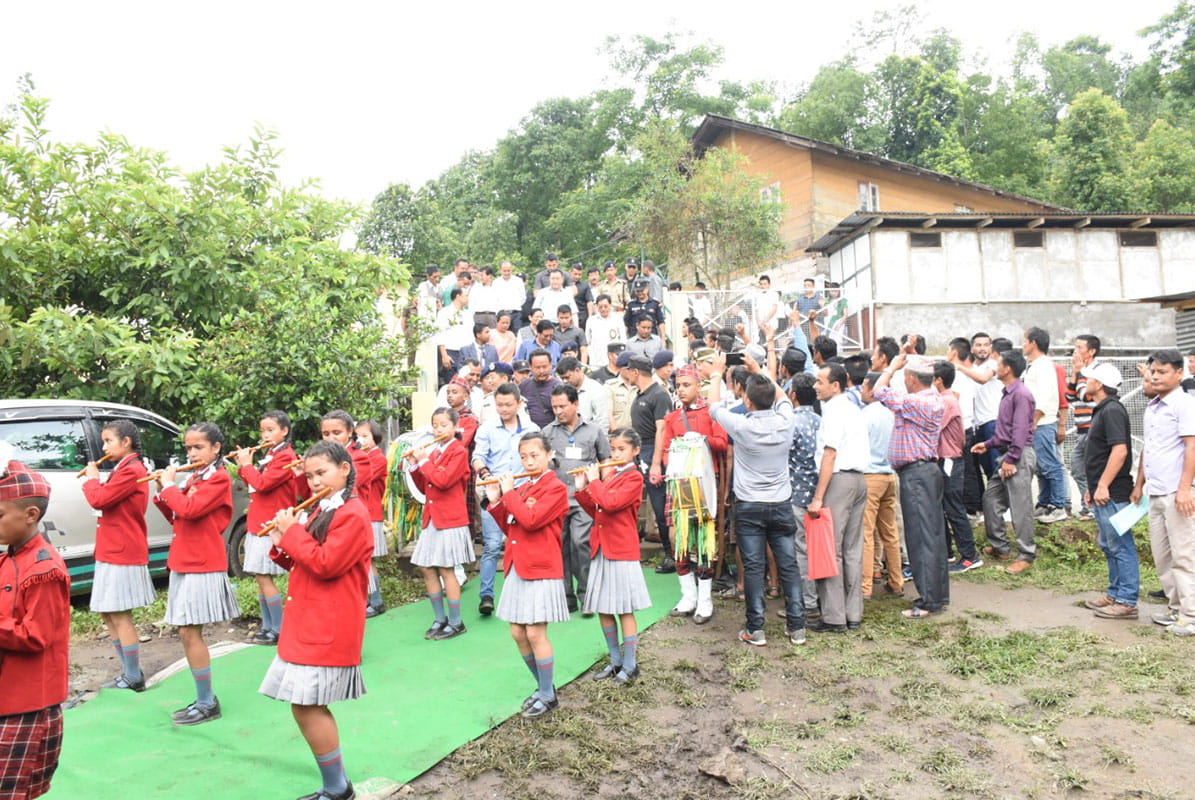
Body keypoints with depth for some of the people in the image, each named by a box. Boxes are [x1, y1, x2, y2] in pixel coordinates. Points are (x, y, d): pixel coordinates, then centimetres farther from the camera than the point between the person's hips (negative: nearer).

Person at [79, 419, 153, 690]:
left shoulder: (131, 470, -15)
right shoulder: (125, 470, 18)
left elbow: (99, 500, -20)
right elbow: (107, 499, 16)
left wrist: (91, 478, -3)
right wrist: (95, 480, 2)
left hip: (122, 556, -10)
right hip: (113, 554, 10)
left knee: (120, 616, -5)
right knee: (108, 615, 14)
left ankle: (134, 678, 3)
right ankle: (129, 674, 21)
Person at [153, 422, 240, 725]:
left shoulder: (219, 478, -10)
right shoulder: (194, 478, 15)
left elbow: (189, 509, -23)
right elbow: (176, 517, 17)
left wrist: (169, 485, -10)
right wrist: (162, 493, 4)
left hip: (203, 566, -9)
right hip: (183, 562, 9)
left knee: (189, 632, -7)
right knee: (187, 633, 11)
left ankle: (206, 704, 3)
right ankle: (204, 699, 20)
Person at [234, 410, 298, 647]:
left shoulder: (285, 457, -13)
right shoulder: (270, 455, 17)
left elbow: (262, 484, -21)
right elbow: (256, 484, 18)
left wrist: (247, 465, -7)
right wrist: (243, 466, 6)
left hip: (270, 527, -9)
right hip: (258, 525, 9)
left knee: (264, 577, -7)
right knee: (260, 578, 11)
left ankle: (278, 630, 0)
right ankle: (267, 627, 19)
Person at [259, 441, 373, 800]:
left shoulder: (352, 514, -14)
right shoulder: (322, 511, 16)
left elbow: (325, 564, -22)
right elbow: (303, 563, 19)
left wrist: (293, 531, -14)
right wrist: (282, 542, 2)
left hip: (328, 629, -10)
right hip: (308, 624, 10)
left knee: (306, 705, -7)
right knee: (309, 706, 12)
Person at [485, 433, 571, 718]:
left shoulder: (555, 488, -10)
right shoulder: (521, 489, 13)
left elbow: (530, 520, -23)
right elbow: (509, 528, 15)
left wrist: (509, 492, -14)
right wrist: (496, 502, 4)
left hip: (541, 570, -7)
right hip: (517, 568, 8)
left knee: (535, 633, -5)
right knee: (518, 633, 9)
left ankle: (547, 695, 12)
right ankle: (542, 686, 27)